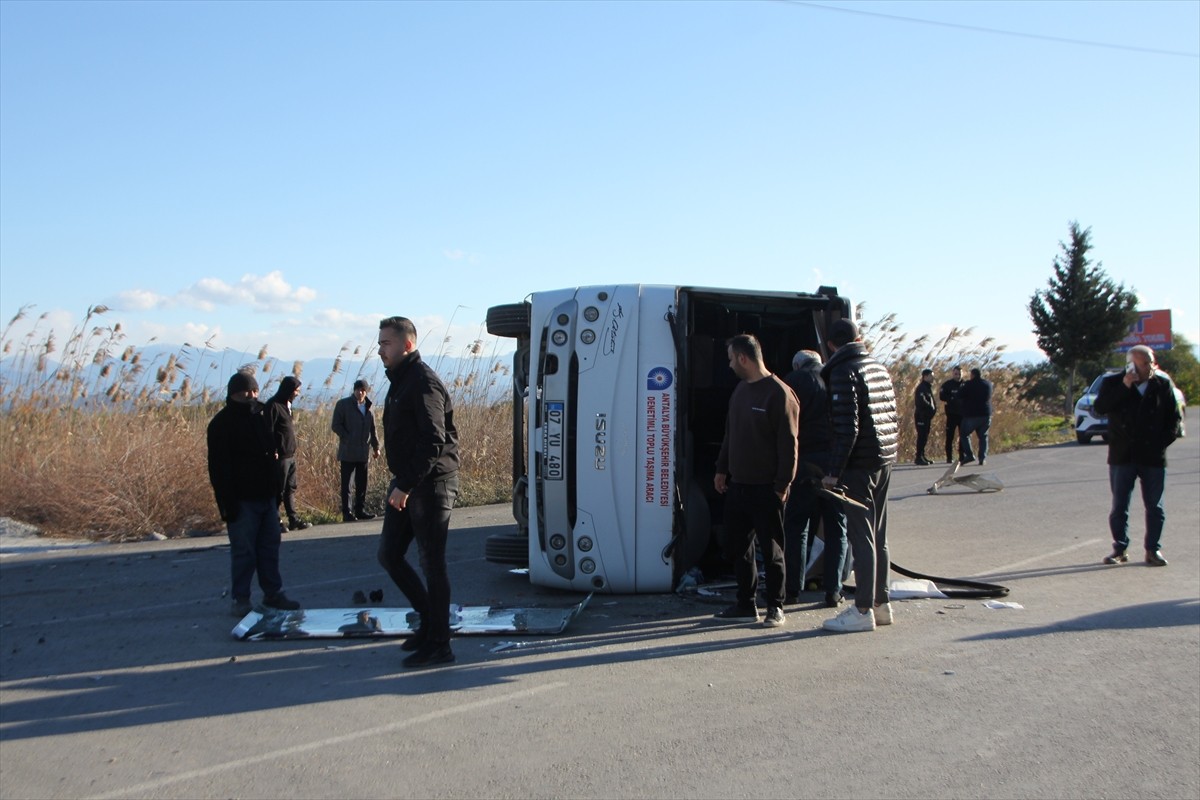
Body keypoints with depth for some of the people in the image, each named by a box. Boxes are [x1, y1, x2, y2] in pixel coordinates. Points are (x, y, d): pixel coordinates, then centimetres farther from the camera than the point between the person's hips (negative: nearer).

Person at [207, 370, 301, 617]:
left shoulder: (262, 416, 15)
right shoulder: (223, 423, -8)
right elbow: (218, 467, -14)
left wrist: (276, 492, 16)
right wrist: (227, 502, -19)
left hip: (266, 496, 7)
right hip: (242, 500, -7)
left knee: (269, 547, 10)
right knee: (243, 551, -2)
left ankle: (273, 594, 19)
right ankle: (241, 600, 7)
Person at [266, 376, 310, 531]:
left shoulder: (287, 405, 15)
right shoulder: (273, 406, -13)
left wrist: (293, 450, 16)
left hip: (291, 455, 9)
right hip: (280, 456, -9)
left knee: (290, 489, 10)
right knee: (279, 490, -2)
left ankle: (294, 520, 14)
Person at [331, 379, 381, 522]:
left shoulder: (368, 408, 13)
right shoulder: (343, 404, -2)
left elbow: (372, 429, 17)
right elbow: (336, 425, -6)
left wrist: (376, 447, 11)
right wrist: (349, 439, -13)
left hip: (363, 452, 5)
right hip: (348, 452, -5)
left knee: (362, 483, 8)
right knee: (346, 483, 0)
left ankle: (360, 510, 15)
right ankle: (346, 513, 2)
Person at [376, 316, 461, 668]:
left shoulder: (424, 383, -16)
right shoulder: (400, 381, 15)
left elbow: (433, 443, -24)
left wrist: (406, 486, -22)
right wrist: (400, 482, 14)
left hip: (431, 484, -10)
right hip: (406, 484, 10)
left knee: (432, 564, -2)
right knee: (389, 555, 13)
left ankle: (439, 645, 9)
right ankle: (429, 621, 27)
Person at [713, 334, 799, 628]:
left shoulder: (779, 394, -14)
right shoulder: (740, 389, 13)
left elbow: (788, 444, -16)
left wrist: (782, 484, -17)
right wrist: (722, 469, 18)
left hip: (766, 489, -8)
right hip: (737, 484, 8)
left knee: (771, 550, 2)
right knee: (736, 547, 11)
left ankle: (775, 607, 14)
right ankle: (746, 604, 22)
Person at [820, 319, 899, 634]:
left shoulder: (844, 373, -13)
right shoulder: (879, 368, 13)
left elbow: (847, 428, -19)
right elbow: (892, 418, 15)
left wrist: (834, 472, -16)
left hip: (859, 465, -8)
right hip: (884, 461, 8)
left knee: (861, 538, -4)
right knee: (878, 537, 14)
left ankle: (863, 610, -1)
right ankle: (881, 604, 22)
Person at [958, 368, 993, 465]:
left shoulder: (969, 385, -11)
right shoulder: (988, 384, 6)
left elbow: (960, 396, -7)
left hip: (971, 415, -5)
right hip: (986, 415, 5)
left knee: (964, 435, 7)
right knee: (983, 436, 11)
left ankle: (970, 455, -6)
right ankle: (982, 458, 2)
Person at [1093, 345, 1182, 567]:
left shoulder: (1163, 384, 3)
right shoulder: (1113, 383, -1)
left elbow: (1175, 417, 8)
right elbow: (1100, 408, -16)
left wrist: (1163, 442, -3)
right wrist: (1124, 386, -20)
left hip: (1154, 457, 1)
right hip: (1122, 456, -1)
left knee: (1155, 506, 7)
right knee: (1119, 506, 3)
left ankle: (1153, 549, 17)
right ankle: (1120, 549, 12)